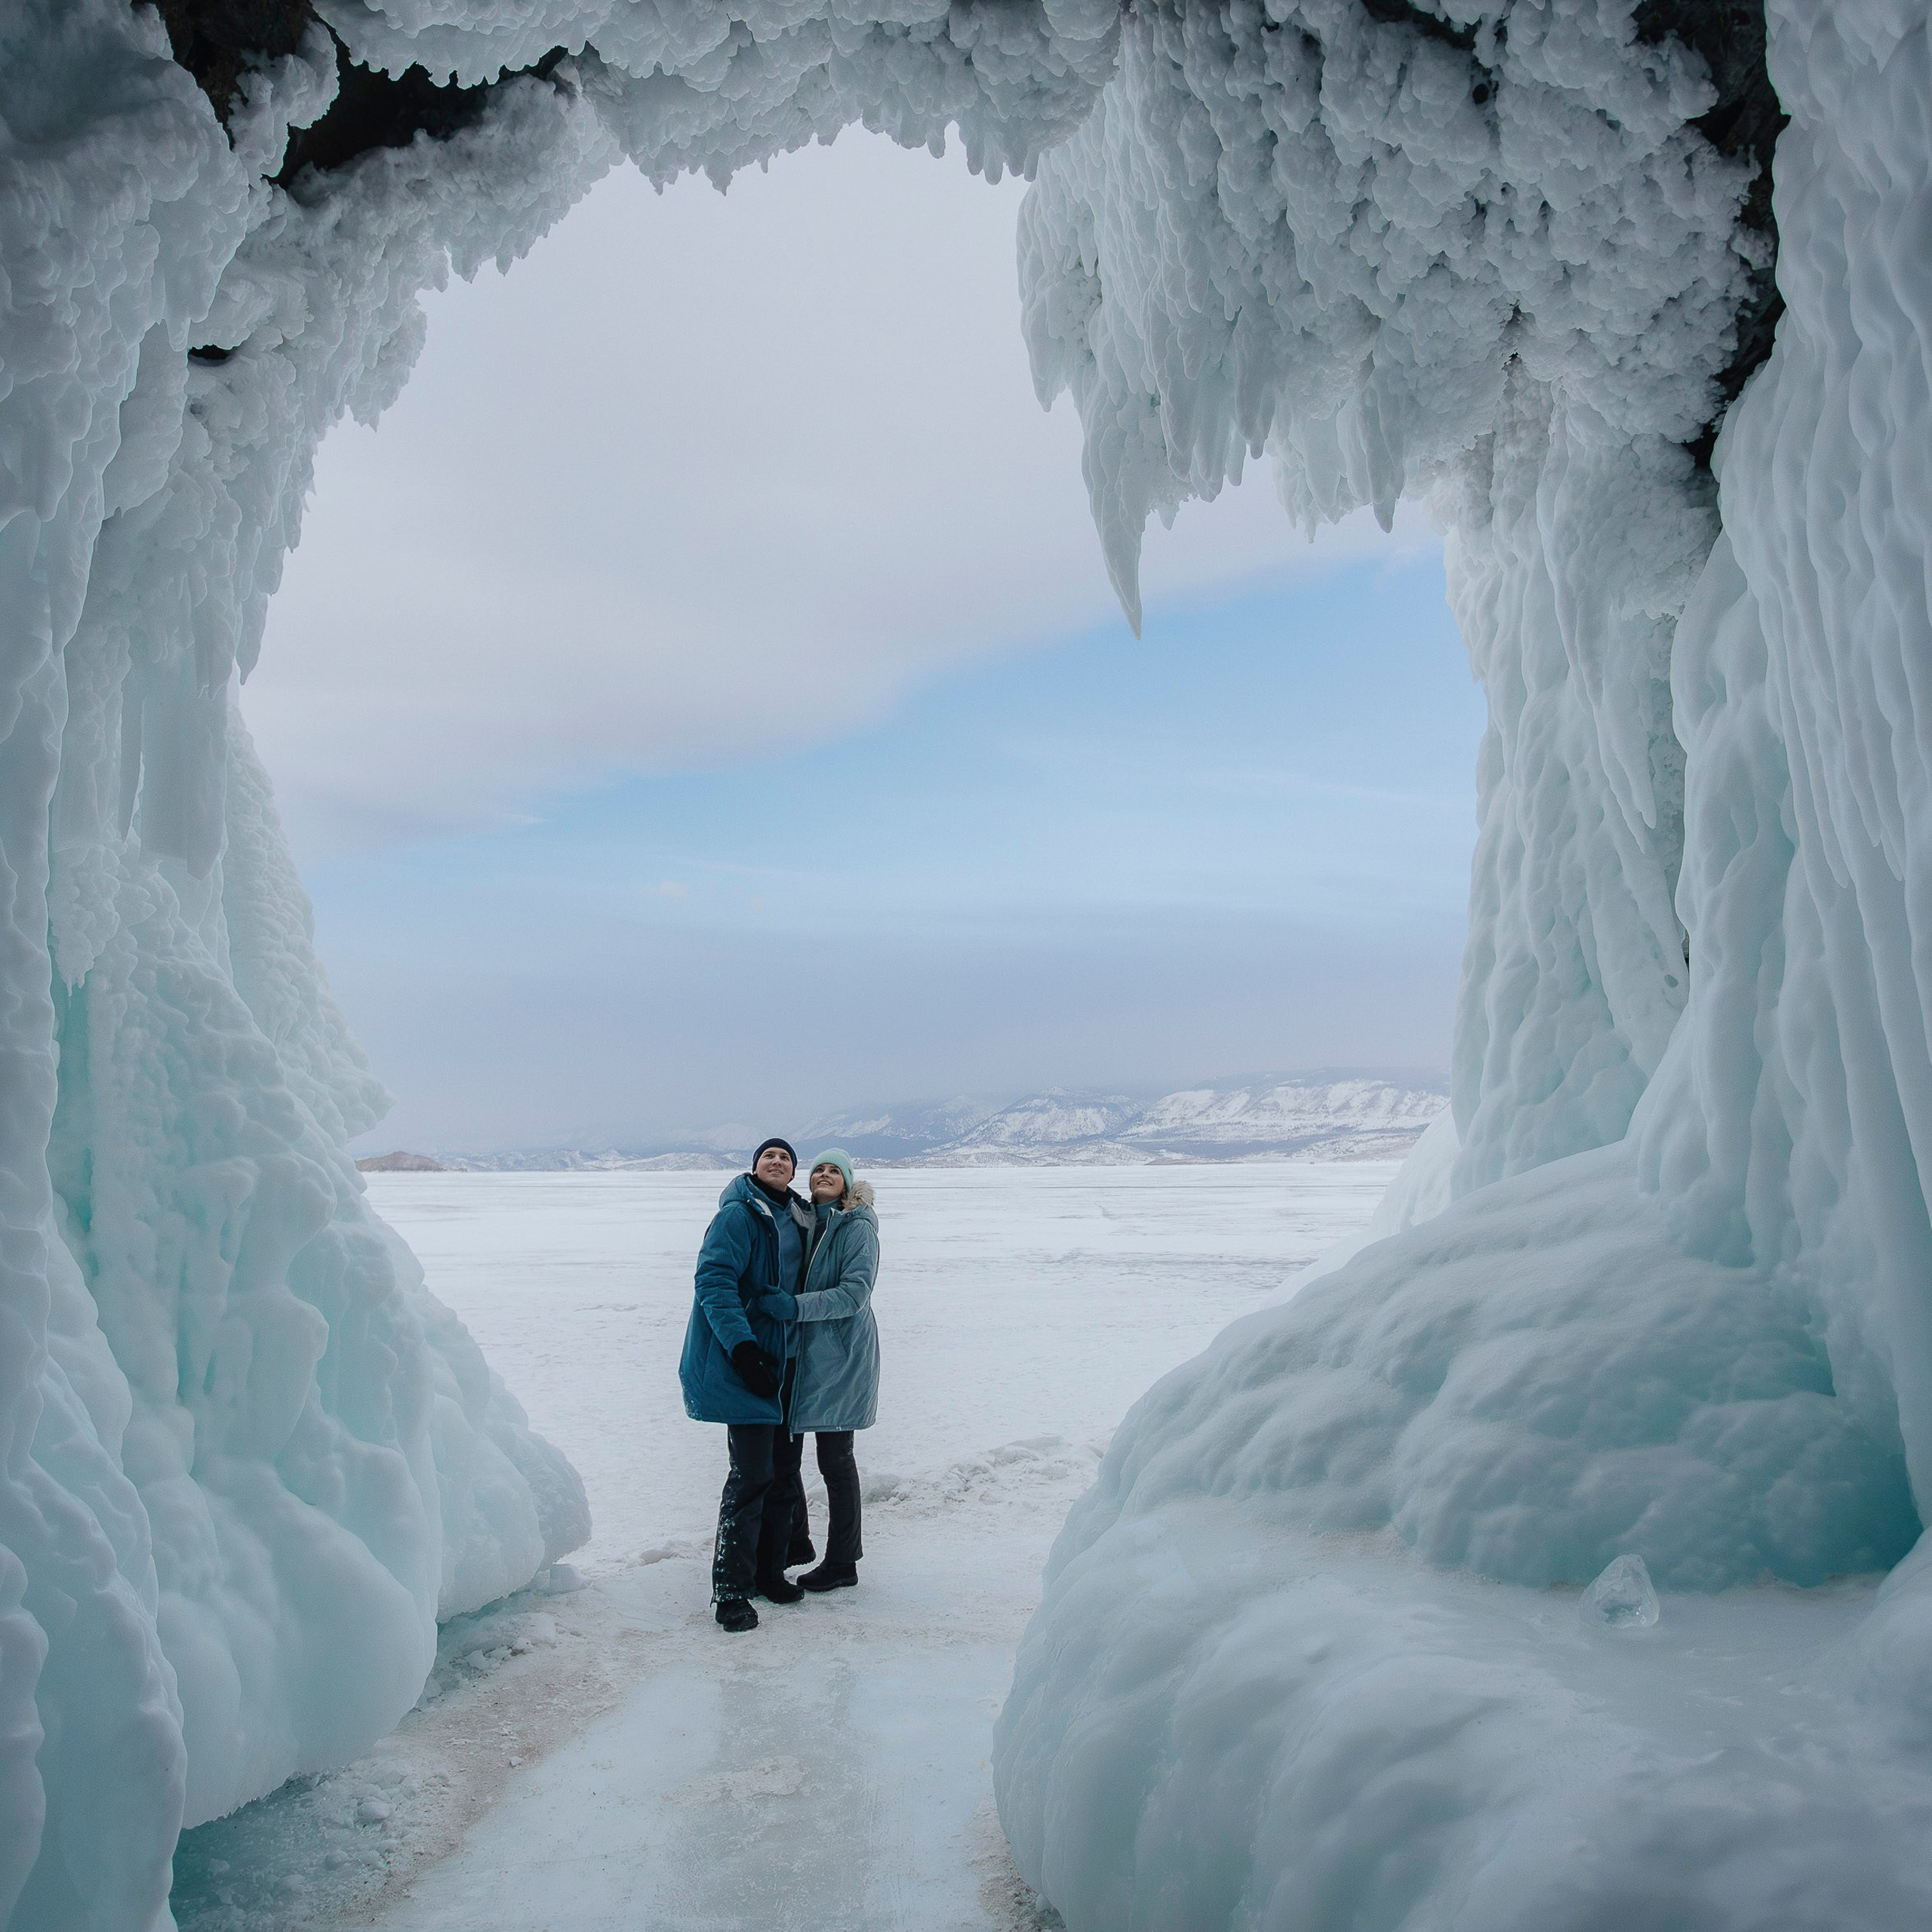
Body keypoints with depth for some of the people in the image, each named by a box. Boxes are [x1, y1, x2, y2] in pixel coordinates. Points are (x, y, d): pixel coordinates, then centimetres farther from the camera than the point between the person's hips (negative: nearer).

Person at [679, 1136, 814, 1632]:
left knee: (784, 1468, 12)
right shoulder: (738, 1216, -11)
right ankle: (730, 1590, 1)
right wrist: (742, 1346, -26)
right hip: (743, 1364, -8)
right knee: (752, 1474, -9)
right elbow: (714, 1282, -19)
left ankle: (769, 1570, 27)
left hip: (783, 1363, 8)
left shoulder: (797, 1221, 13)